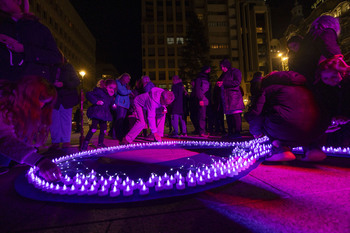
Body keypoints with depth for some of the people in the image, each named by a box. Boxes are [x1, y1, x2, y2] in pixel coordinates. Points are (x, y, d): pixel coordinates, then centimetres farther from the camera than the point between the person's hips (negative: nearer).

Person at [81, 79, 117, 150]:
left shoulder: (111, 97, 16)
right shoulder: (99, 91, -5)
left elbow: (111, 104, 27)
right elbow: (89, 95, -11)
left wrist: (113, 106, 3)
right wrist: (96, 101, -21)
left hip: (104, 115, 7)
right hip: (96, 113, -7)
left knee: (103, 129, 7)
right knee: (93, 128, -11)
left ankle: (100, 143, 22)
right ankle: (85, 143, 5)